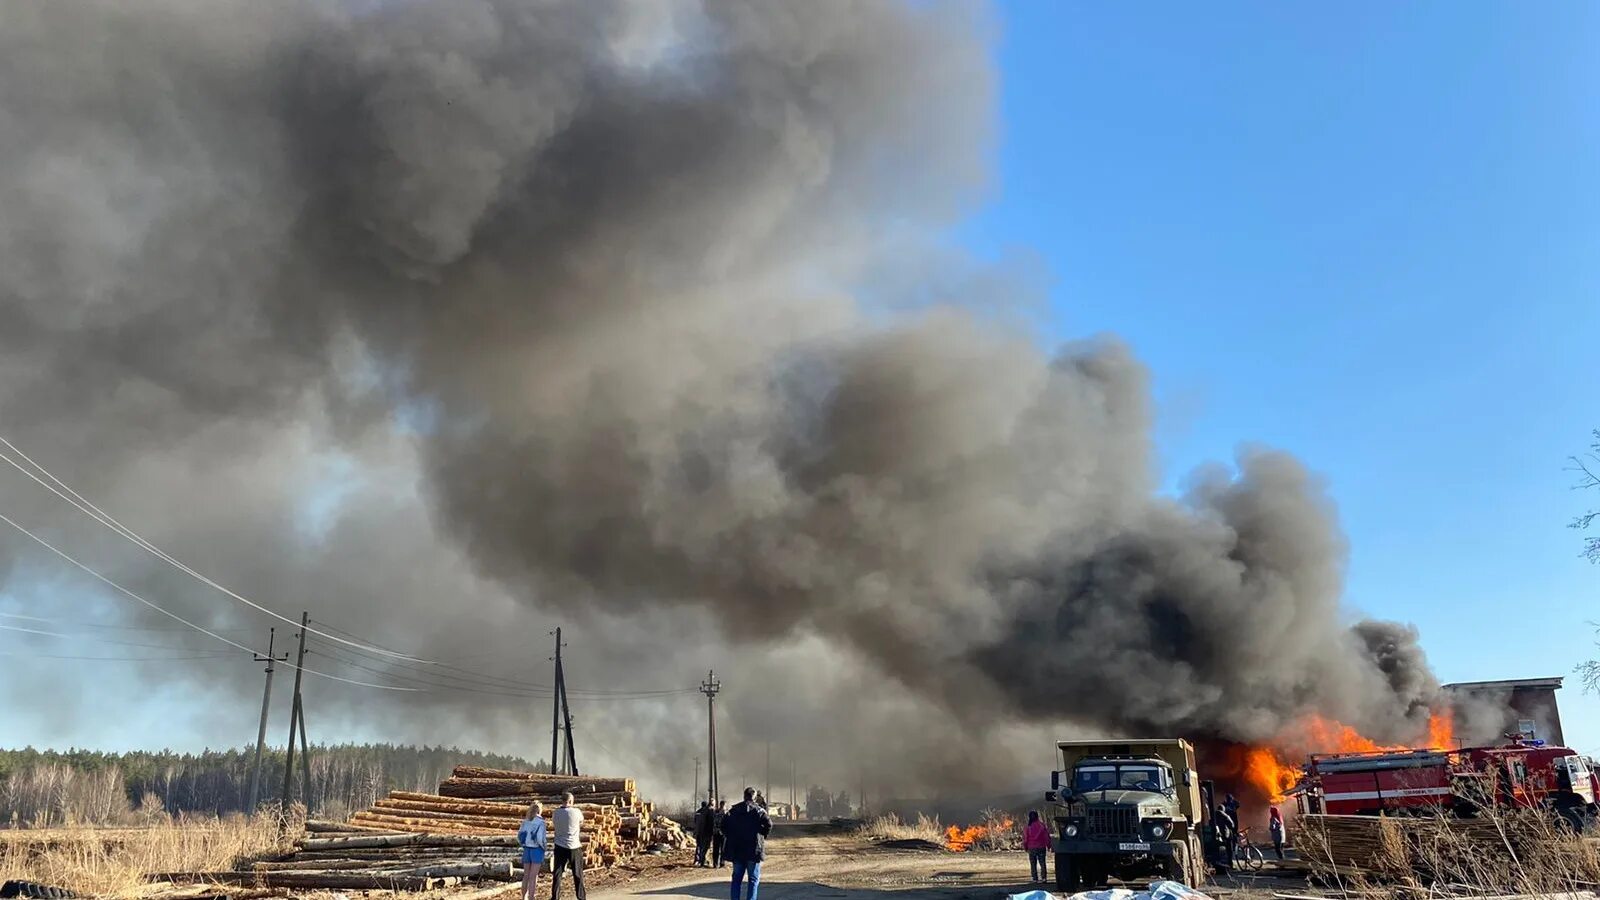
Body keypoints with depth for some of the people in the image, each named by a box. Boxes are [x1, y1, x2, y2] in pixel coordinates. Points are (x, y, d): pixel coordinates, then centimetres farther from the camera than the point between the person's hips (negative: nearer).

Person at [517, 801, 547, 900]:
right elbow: (539, 838, -21)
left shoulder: (525, 821, 4)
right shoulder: (540, 822, -14)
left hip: (527, 850, 5)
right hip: (537, 850, -5)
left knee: (526, 875, 14)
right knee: (533, 877, -2)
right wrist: (544, 847, -4)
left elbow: (520, 837, 6)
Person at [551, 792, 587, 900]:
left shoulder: (556, 813, -2)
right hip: (574, 847, -2)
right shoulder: (576, 812, -12)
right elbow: (581, 821, 8)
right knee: (578, 874, 10)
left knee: (557, 874, 5)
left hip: (560, 847, 2)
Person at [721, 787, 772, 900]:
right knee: (754, 879, 4)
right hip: (753, 849, -3)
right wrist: (763, 836, -3)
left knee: (737, 878, 13)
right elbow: (768, 824, -17)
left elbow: (724, 823, -2)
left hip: (736, 849, 3)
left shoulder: (734, 810, 7)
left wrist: (728, 836, 8)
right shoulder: (758, 811, -4)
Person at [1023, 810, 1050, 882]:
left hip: (1031, 848, -1)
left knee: (1033, 864, 7)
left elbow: (1025, 838, -2)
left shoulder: (1028, 826, -8)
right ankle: (1043, 877, 4)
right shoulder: (1042, 825, -6)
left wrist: (1025, 847, 11)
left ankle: (1035, 879, 5)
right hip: (1041, 847, 1)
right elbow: (1047, 836, -1)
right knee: (1042, 863, 9)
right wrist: (1048, 846, 11)